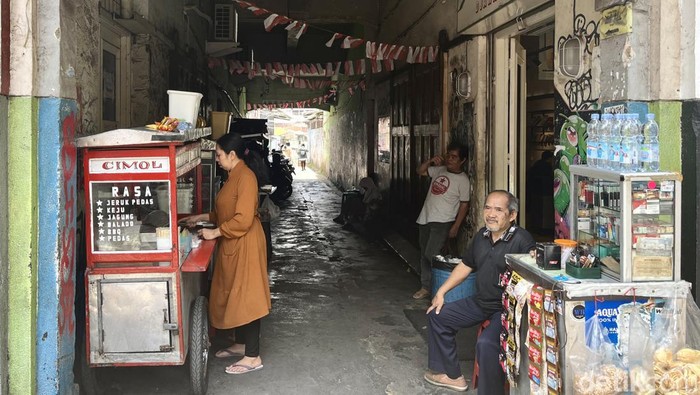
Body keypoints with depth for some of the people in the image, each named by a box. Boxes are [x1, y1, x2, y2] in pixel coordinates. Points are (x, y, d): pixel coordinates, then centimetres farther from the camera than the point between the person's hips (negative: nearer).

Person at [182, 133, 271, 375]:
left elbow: (243, 219, -25)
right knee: (234, 296, 17)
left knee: (246, 298, -4)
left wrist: (215, 232, -18)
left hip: (245, 247, -10)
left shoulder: (245, 177, -19)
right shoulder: (234, 177, 12)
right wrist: (201, 217, 17)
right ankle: (241, 344, 31)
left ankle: (253, 357, 3)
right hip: (232, 246, 10)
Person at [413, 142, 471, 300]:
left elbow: (464, 205, -7)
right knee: (424, 255, 10)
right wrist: (430, 161, 0)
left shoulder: (463, 180, -8)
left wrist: (455, 227, -10)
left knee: (431, 255, -15)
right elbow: (420, 171, 19)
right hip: (425, 219, 7)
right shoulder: (439, 170, 9)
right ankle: (426, 287, 18)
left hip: (442, 222, -7)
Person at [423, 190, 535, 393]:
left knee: (486, 344, -34)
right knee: (437, 315, 15)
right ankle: (450, 375, 26)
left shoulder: (522, 240, -18)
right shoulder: (481, 236, 7)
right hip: (480, 301, 9)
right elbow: (465, 265, 18)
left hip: (507, 308, -9)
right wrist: (441, 292, 18)